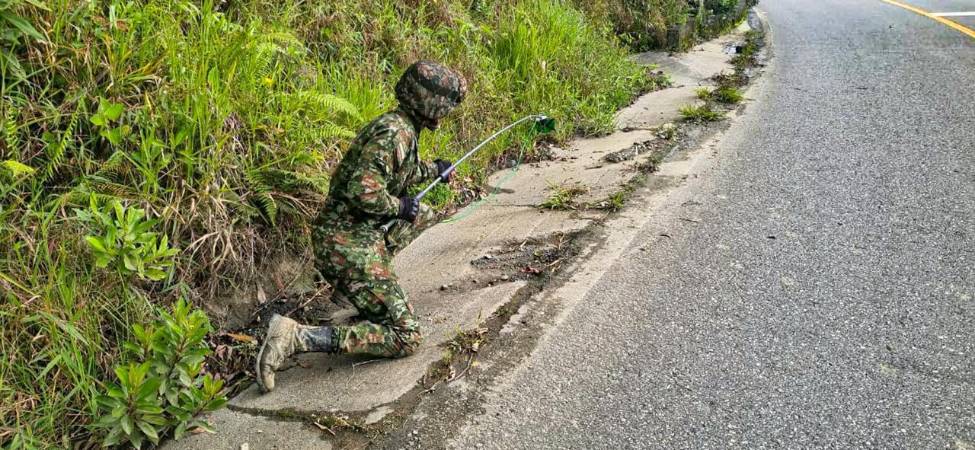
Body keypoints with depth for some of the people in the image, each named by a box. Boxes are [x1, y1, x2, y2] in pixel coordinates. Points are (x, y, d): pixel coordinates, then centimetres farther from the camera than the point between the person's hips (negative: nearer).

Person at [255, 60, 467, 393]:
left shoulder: (400, 127, 12)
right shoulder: (396, 132, -18)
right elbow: (363, 190, -28)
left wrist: (432, 170, 40)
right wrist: (400, 206, -13)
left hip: (365, 231, 10)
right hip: (349, 243, -10)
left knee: (423, 215, 30)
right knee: (406, 339, -9)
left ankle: (355, 285, 21)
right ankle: (297, 337, -18)